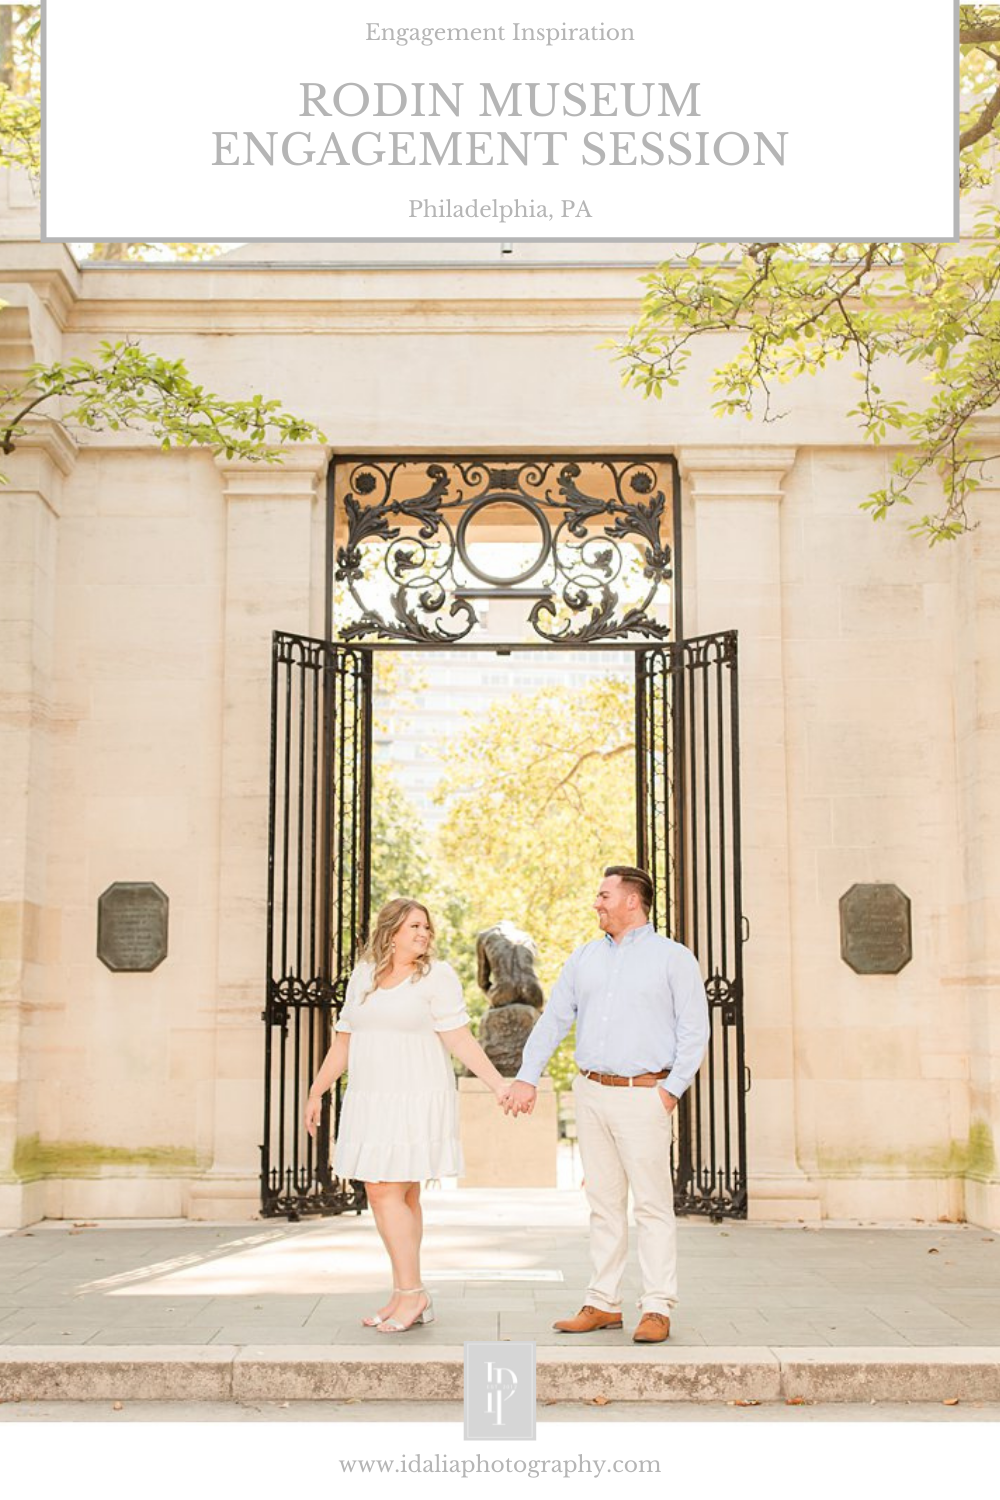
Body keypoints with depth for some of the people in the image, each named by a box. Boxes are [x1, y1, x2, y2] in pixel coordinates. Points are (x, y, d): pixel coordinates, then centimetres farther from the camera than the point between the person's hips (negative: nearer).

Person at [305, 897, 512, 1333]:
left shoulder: (437, 976, -6)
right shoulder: (363, 976, 11)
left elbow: (460, 1040, -10)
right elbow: (344, 1040, 16)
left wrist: (498, 1084, -19)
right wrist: (316, 1092, 16)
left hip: (416, 1102, -6)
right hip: (371, 1102, 6)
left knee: (386, 1193, -11)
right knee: (400, 1198, 9)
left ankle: (411, 1292, -3)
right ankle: (406, 1298, 14)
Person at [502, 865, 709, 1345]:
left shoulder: (673, 958, 1)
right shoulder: (584, 959, 15)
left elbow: (694, 1029, -3)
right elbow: (553, 1020, 14)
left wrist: (672, 1089, -10)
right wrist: (527, 1077, 5)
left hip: (643, 1095, -5)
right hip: (591, 1093, 5)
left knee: (652, 1205, -4)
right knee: (603, 1203, 9)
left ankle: (657, 1309, 0)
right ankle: (603, 1304, 15)